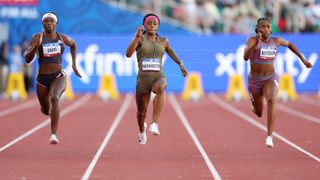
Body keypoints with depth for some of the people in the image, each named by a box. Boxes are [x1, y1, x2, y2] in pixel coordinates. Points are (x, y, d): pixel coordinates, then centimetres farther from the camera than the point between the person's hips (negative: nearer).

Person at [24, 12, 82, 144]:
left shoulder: (63, 38, 1)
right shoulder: (37, 37, -5)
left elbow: (73, 45, 25)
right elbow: (27, 59, -11)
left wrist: (74, 64, 18)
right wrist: (35, 46, -27)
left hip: (58, 76, -1)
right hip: (42, 78, 1)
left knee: (54, 98, -33)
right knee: (46, 111, 14)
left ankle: (54, 134, -36)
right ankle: (53, 112, 57)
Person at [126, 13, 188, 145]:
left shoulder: (163, 41, 9)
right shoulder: (140, 40, -1)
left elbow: (169, 50, 31)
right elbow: (128, 54, -18)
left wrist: (180, 64, 39)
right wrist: (137, 36, -26)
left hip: (158, 77, 0)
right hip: (143, 79, 0)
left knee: (160, 88, -39)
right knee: (141, 113, 12)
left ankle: (155, 123, -42)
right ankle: (142, 130, 49)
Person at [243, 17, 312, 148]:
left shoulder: (276, 41, -1)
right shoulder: (252, 40, -13)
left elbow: (289, 44, 20)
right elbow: (246, 57, -29)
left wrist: (303, 59, 21)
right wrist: (256, 43, -42)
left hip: (270, 79, 1)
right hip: (255, 80, -1)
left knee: (271, 101, -32)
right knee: (259, 113, 15)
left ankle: (269, 136, -33)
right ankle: (254, 104, 55)